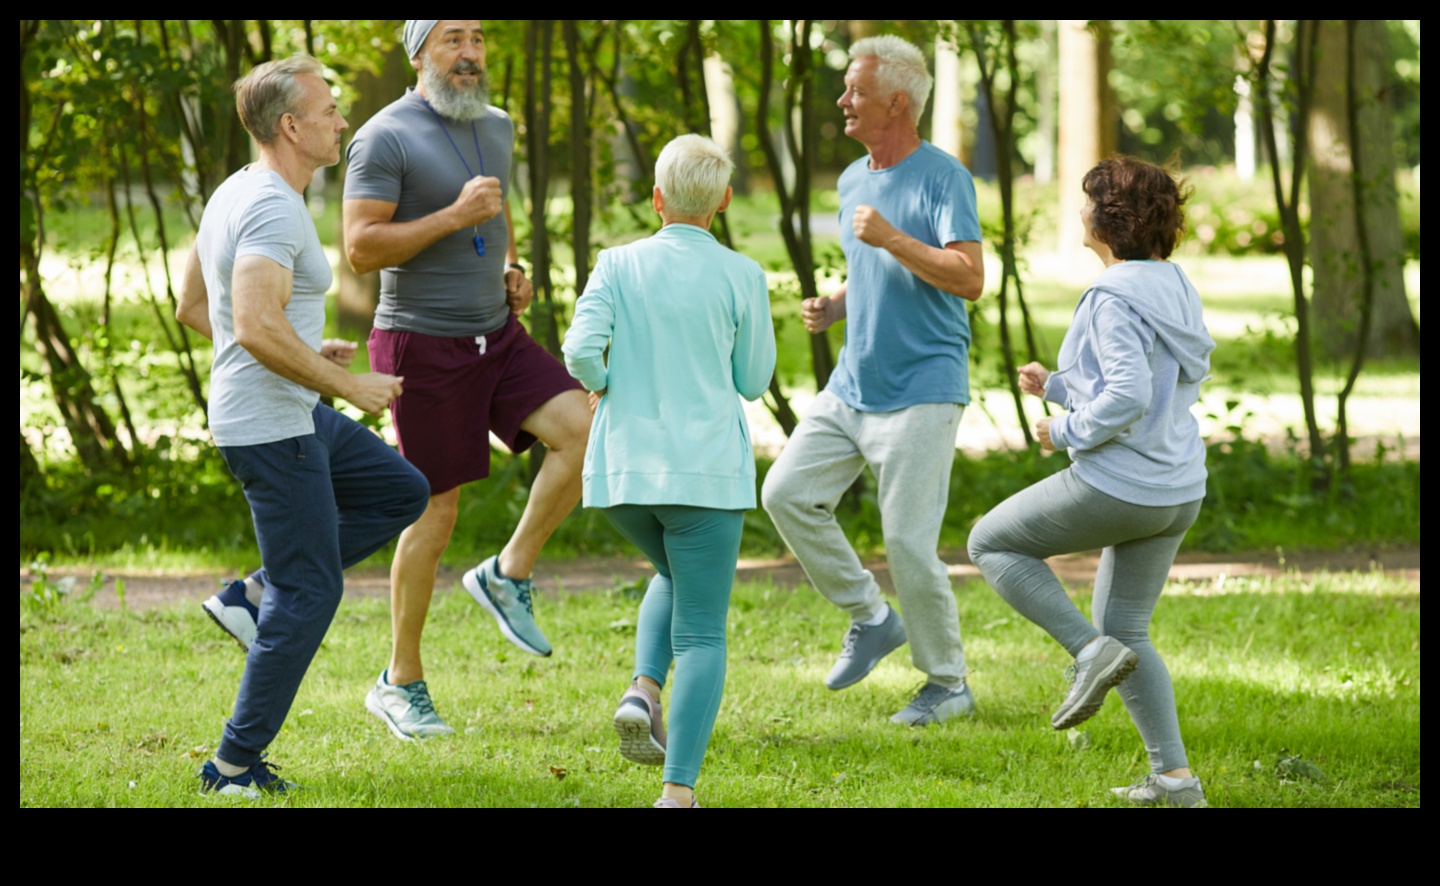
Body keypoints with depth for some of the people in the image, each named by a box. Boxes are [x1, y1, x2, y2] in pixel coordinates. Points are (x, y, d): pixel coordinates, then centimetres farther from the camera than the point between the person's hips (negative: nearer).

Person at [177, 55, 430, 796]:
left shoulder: (234, 195, 10)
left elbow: (192, 307, 19)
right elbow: (257, 327, -32)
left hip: (292, 414, 10)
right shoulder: (274, 209, -22)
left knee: (400, 493, 20)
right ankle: (236, 767, 3)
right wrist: (347, 386, -22)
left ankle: (257, 596, 14)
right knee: (310, 592, -2)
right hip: (271, 426, -10)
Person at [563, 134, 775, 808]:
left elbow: (581, 350, -12)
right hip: (705, 467, -3)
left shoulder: (619, 266, -1)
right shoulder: (740, 278, -4)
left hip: (622, 468, 3)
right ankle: (677, 791, -10)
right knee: (701, 633, 2)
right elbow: (753, 381, 4)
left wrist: (601, 383, 9)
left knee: (676, 576, 31)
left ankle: (644, 689, 5)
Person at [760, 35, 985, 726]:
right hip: (851, 385, 8)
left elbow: (968, 279, -22)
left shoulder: (943, 178, -12)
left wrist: (890, 236, -25)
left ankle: (948, 685, 9)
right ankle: (868, 618, 11)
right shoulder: (853, 181, 13)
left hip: (921, 391, -8)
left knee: (910, 545, -8)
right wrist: (830, 308, 7)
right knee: (786, 492, -5)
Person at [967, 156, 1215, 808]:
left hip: (1115, 485, -9)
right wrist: (1056, 386, 17)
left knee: (991, 543, 11)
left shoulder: (1113, 298, -17)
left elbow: (1129, 397, -28)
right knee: (1124, 629, 19)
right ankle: (1174, 778, 13)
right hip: (1178, 492, 9)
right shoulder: (1174, 287, 11)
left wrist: (1068, 431, -11)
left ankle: (1090, 653, -3)